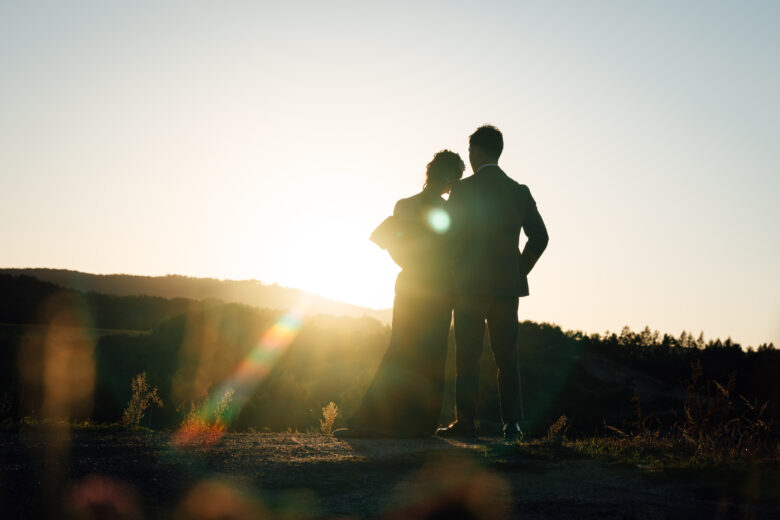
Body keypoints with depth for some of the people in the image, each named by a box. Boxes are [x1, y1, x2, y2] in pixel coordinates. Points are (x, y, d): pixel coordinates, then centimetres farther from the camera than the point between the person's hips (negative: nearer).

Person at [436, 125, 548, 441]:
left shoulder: (464, 189, -5)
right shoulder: (519, 191, 8)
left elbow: (449, 235, -7)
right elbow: (539, 237, 4)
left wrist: (453, 273, 7)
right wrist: (520, 271, 12)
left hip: (470, 285, -4)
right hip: (507, 286, 4)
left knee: (467, 356, 0)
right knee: (507, 356, 7)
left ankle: (465, 422, -1)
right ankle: (511, 424, 4)